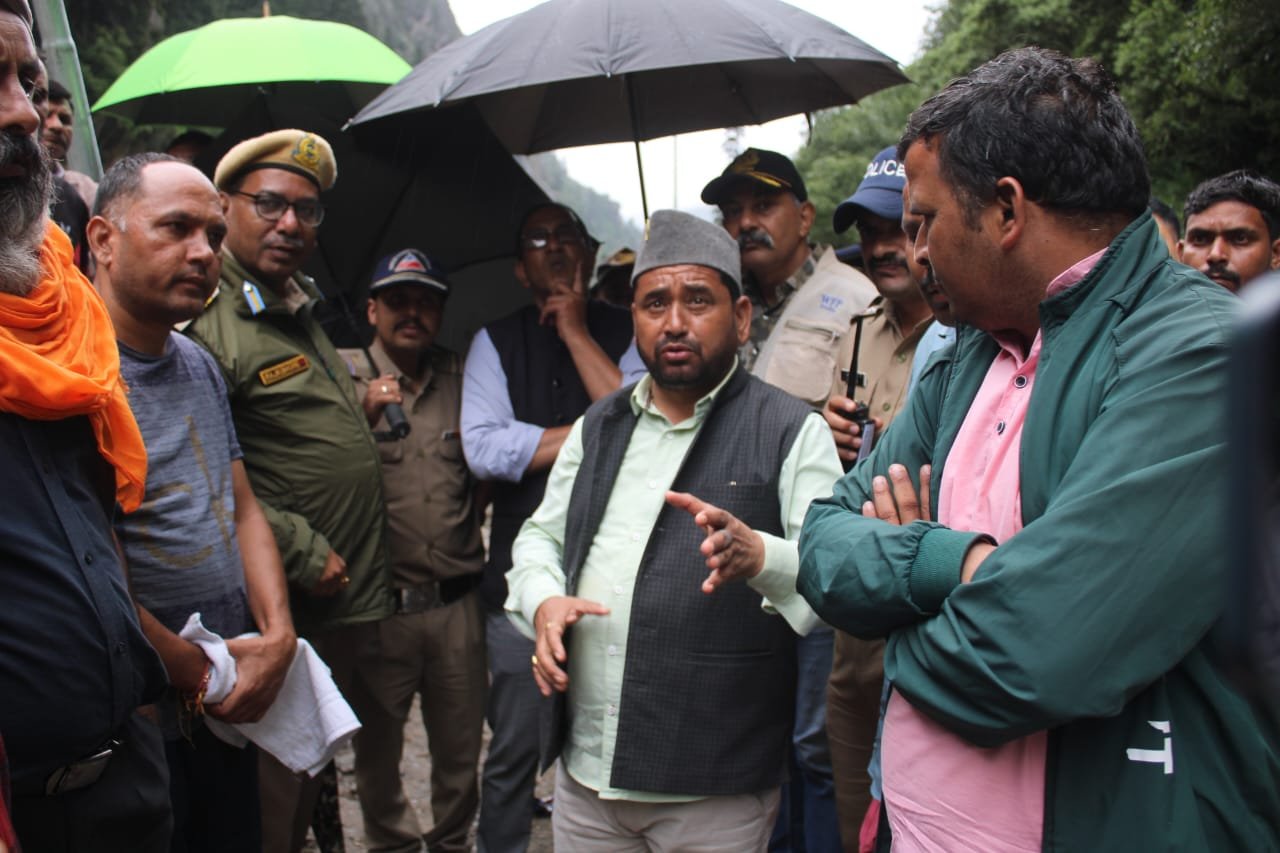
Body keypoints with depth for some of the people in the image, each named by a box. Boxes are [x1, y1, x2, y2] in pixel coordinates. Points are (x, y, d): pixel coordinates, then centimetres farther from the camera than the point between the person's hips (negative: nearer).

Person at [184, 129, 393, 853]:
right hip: (289, 619, -9)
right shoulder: (207, 324, -17)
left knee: (317, 779, 22)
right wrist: (306, 554, -19)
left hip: (350, 602, 9)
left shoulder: (305, 310, 14)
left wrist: (359, 399, 15)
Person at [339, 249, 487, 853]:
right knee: (377, 742, 11)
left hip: (457, 602, 3)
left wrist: (474, 531, 9)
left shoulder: (458, 379, 11)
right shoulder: (342, 378, 0)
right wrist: (364, 414, -17)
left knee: (462, 743, 14)